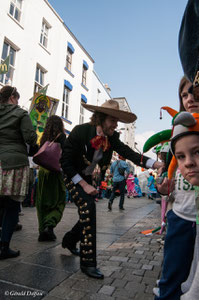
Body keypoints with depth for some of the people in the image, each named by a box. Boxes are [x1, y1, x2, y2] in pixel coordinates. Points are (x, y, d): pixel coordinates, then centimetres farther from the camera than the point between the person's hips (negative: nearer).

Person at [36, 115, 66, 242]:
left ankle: (42, 231, 14)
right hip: (56, 171, -5)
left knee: (42, 201, 11)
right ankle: (49, 225, -12)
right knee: (59, 201, 6)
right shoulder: (61, 136, -4)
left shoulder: (45, 137, 10)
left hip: (43, 171, 5)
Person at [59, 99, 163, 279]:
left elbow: (128, 153, -18)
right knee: (88, 207, -24)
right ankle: (88, 262, -11)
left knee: (88, 214, 10)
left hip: (88, 178, 6)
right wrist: (84, 185, -25)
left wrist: (156, 164, -32)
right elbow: (65, 162, -22)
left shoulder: (112, 137, -10)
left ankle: (69, 240, 42)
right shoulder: (80, 131, -25)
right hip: (73, 176, -6)